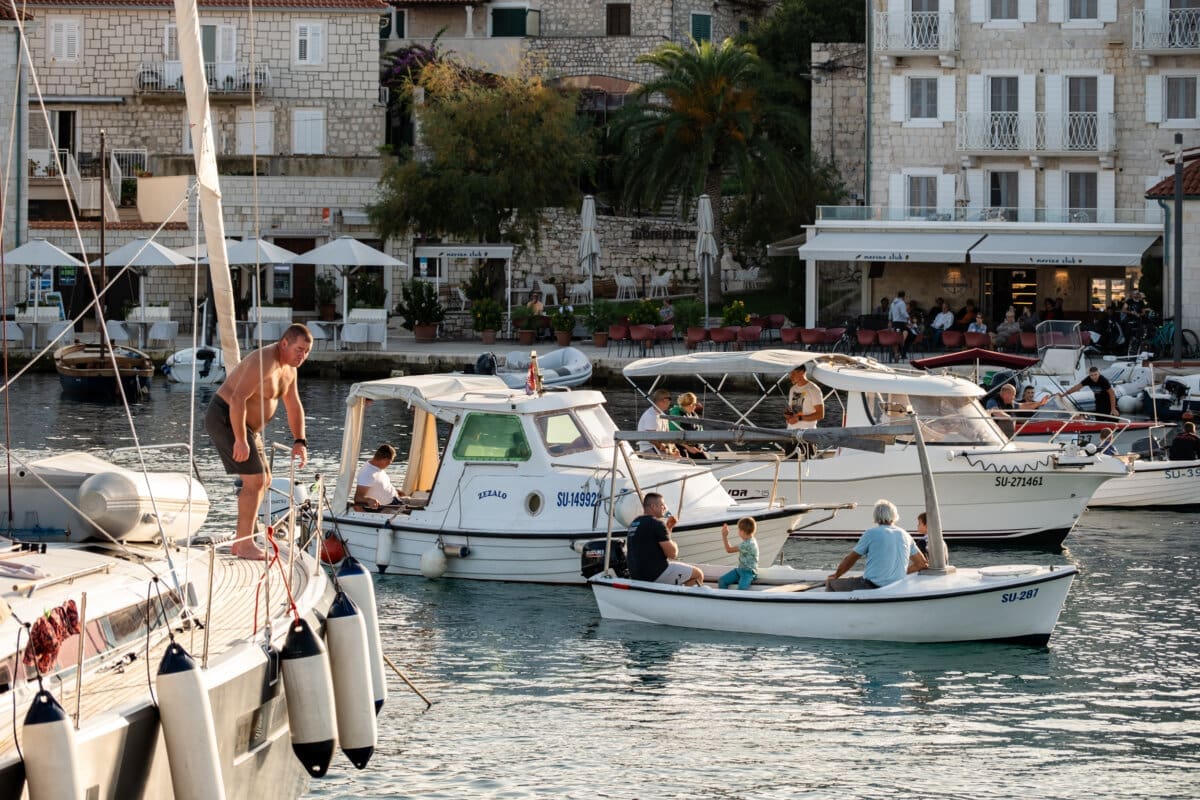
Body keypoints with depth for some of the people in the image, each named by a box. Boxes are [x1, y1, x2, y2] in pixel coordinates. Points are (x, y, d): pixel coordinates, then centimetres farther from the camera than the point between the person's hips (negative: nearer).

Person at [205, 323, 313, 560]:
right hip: (225, 419, -11)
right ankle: (245, 545, -11)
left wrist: (299, 442, 7)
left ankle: (241, 541, 16)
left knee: (264, 480, 12)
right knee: (254, 480, -14)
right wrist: (241, 440, -31)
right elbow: (238, 398, -32)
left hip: (244, 425, 11)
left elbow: (294, 406, 17)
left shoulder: (289, 368, 8)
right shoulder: (265, 363, -25)